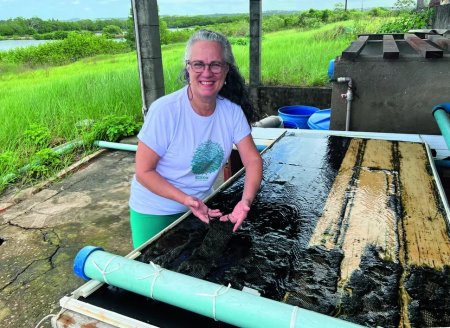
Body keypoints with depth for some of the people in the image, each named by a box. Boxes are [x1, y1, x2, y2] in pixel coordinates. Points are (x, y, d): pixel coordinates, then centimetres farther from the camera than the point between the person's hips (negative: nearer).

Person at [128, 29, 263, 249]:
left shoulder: (232, 111, -11)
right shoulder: (164, 111, -24)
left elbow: (252, 159, -6)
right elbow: (144, 172, -19)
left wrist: (246, 201, -23)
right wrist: (187, 200, -30)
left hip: (201, 207, 4)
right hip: (155, 213, -4)